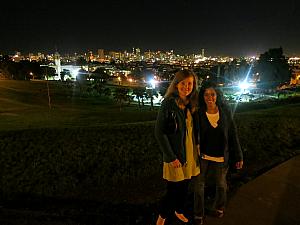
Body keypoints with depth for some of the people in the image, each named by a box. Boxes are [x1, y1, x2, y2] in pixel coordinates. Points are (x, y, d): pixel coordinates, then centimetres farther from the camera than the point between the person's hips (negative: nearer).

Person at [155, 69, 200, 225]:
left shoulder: (191, 104, 4)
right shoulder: (168, 103, -15)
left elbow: (193, 129, 11)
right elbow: (159, 132, -16)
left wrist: (196, 151, 2)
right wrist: (171, 157, -16)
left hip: (190, 154, 6)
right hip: (175, 156, -6)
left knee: (184, 186, 19)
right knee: (173, 190, 3)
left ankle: (179, 211, 46)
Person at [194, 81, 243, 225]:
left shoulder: (225, 111, -9)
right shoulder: (198, 113, -11)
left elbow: (233, 134, -4)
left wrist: (238, 156, -2)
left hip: (221, 157, 1)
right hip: (203, 156, -1)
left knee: (221, 185, 21)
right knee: (199, 185, 11)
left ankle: (219, 207, 49)